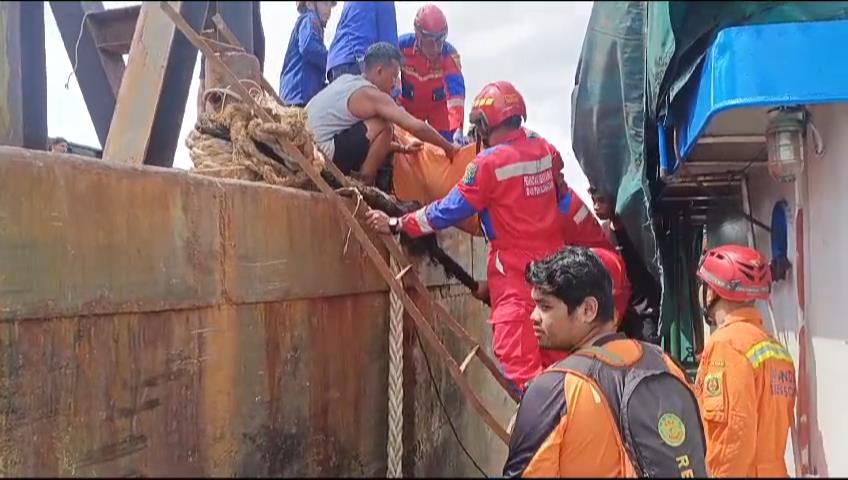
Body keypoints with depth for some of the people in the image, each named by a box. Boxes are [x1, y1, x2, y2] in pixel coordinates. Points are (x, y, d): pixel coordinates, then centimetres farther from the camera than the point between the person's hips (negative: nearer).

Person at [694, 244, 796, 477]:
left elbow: (735, 428, -21)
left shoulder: (726, 344, -16)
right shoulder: (775, 347, 9)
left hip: (738, 470, -8)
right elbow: (771, 426, 14)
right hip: (772, 469, 8)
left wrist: (719, 474, -16)